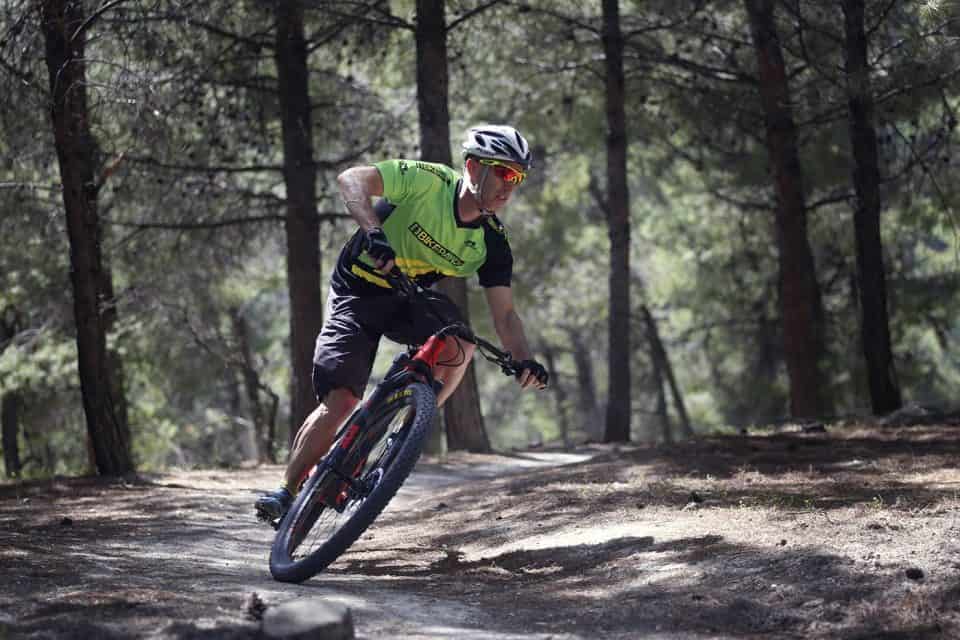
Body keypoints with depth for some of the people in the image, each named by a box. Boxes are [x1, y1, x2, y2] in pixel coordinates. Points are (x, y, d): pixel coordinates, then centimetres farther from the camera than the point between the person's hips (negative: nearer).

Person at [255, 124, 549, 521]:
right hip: (358, 292, -3)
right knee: (341, 399, -17)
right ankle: (288, 491, -2)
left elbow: (504, 314, -13)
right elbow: (351, 179, -32)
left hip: (411, 298, 3)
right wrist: (373, 234, -49)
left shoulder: (491, 243, -11)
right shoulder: (428, 181, -23)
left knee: (458, 345, -28)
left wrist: (524, 361, -32)